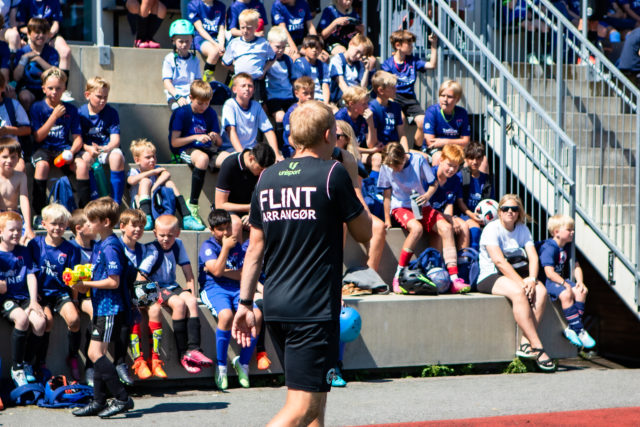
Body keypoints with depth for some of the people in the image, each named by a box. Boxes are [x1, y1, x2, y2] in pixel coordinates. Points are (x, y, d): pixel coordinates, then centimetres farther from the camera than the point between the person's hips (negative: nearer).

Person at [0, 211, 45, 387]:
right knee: (22, 318, -33)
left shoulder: (23, 252, 13)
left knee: (40, 321, -25)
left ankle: (26, 362, -3)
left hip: (24, 297, 3)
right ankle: (16, 368, -19)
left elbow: (31, 276, 6)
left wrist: (33, 301, -5)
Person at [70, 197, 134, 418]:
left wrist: (86, 284, -13)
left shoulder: (111, 247, -16)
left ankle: (122, 398, -8)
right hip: (102, 307, 10)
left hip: (111, 308, -10)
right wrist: (84, 283, 8)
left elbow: (113, 282, -21)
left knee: (95, 352, -12)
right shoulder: (101, 245, 15)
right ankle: (99, 401, 17)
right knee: (98, 354, 11)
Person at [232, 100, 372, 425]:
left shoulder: (268, 177, 9)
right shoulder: (332, 173, -8)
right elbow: (364, 233, 3)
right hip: (315, 309, -7)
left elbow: (255, 248, 11)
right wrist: (354, 181, 16)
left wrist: (245, 303, 16)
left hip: (275, 308, 7)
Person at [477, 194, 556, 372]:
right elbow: (499, 261, -20)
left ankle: (525, 344, -26)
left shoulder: (522, 229, 11)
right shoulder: (492, 229, -8)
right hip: (491, 277, -6)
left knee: (541, 291, -23)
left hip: (518, 273, 6)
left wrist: (532, 279, -19)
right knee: (518, 293, -35)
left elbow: (533, 257, 1)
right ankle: (537, 347, -35)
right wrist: (521, 282, -26)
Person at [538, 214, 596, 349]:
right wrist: (565, 284, -28)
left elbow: (576, 266, 14)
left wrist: (580, 282, -3)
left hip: (559, 279, 9)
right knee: (566, 294, -31)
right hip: (547, 281, -9)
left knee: (581, 291, -11)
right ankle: (579, 331, -24)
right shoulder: (549, 248, -18)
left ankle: (572, 328, -13)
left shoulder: (567, 247, 11)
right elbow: (549, 272, -25)